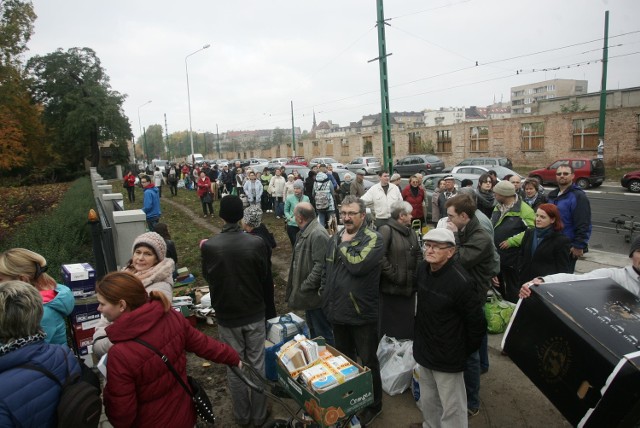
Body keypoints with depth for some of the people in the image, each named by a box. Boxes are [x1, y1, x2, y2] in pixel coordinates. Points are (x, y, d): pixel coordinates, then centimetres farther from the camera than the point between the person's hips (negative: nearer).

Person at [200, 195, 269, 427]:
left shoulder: (209, 246, -17)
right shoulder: (257, 243, -17)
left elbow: (207, 277, 1)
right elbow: (263, 274, -1)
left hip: (227, 316, 0)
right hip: (254, 313, 0)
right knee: (257, 364, 16)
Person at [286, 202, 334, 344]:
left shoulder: (318, 235, -23)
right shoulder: (304, 232, 9)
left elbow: (320, 266, -28)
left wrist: (304, 287, -21)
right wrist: (298, 287, 13)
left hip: (316, 294, -10)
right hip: (309, 293, 10)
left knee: (323, 334, 4)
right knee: (313, 330, 25)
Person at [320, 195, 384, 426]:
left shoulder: (373, 238, -15)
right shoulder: (334, 239, 6)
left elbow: (358, 265, -31)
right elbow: (326, 271, 14)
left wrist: (345, 244, -15)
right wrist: (326, 300, 10)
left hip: (362, 314, -6)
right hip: (338, 312, 6)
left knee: (367, 362, 12)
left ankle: (373, 405, 33)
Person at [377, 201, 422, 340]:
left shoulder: (411, 231, 14)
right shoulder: (386, 230, -13)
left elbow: (418, 253, 19)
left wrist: (417, 273, 6)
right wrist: (393, 274, -19)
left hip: (409, 287, 8)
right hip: (391, 288, -7)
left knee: (407, 326, 18)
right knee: (390, 327, 4)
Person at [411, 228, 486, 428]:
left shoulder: (461, 281, -26)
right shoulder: (423, 269, -3)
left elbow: (477, 323, -17)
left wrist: (465, 351, -5)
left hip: (447, 357, -7)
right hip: (424, 350, 7)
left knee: (451, 408, 9)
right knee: (427, 400, 26)